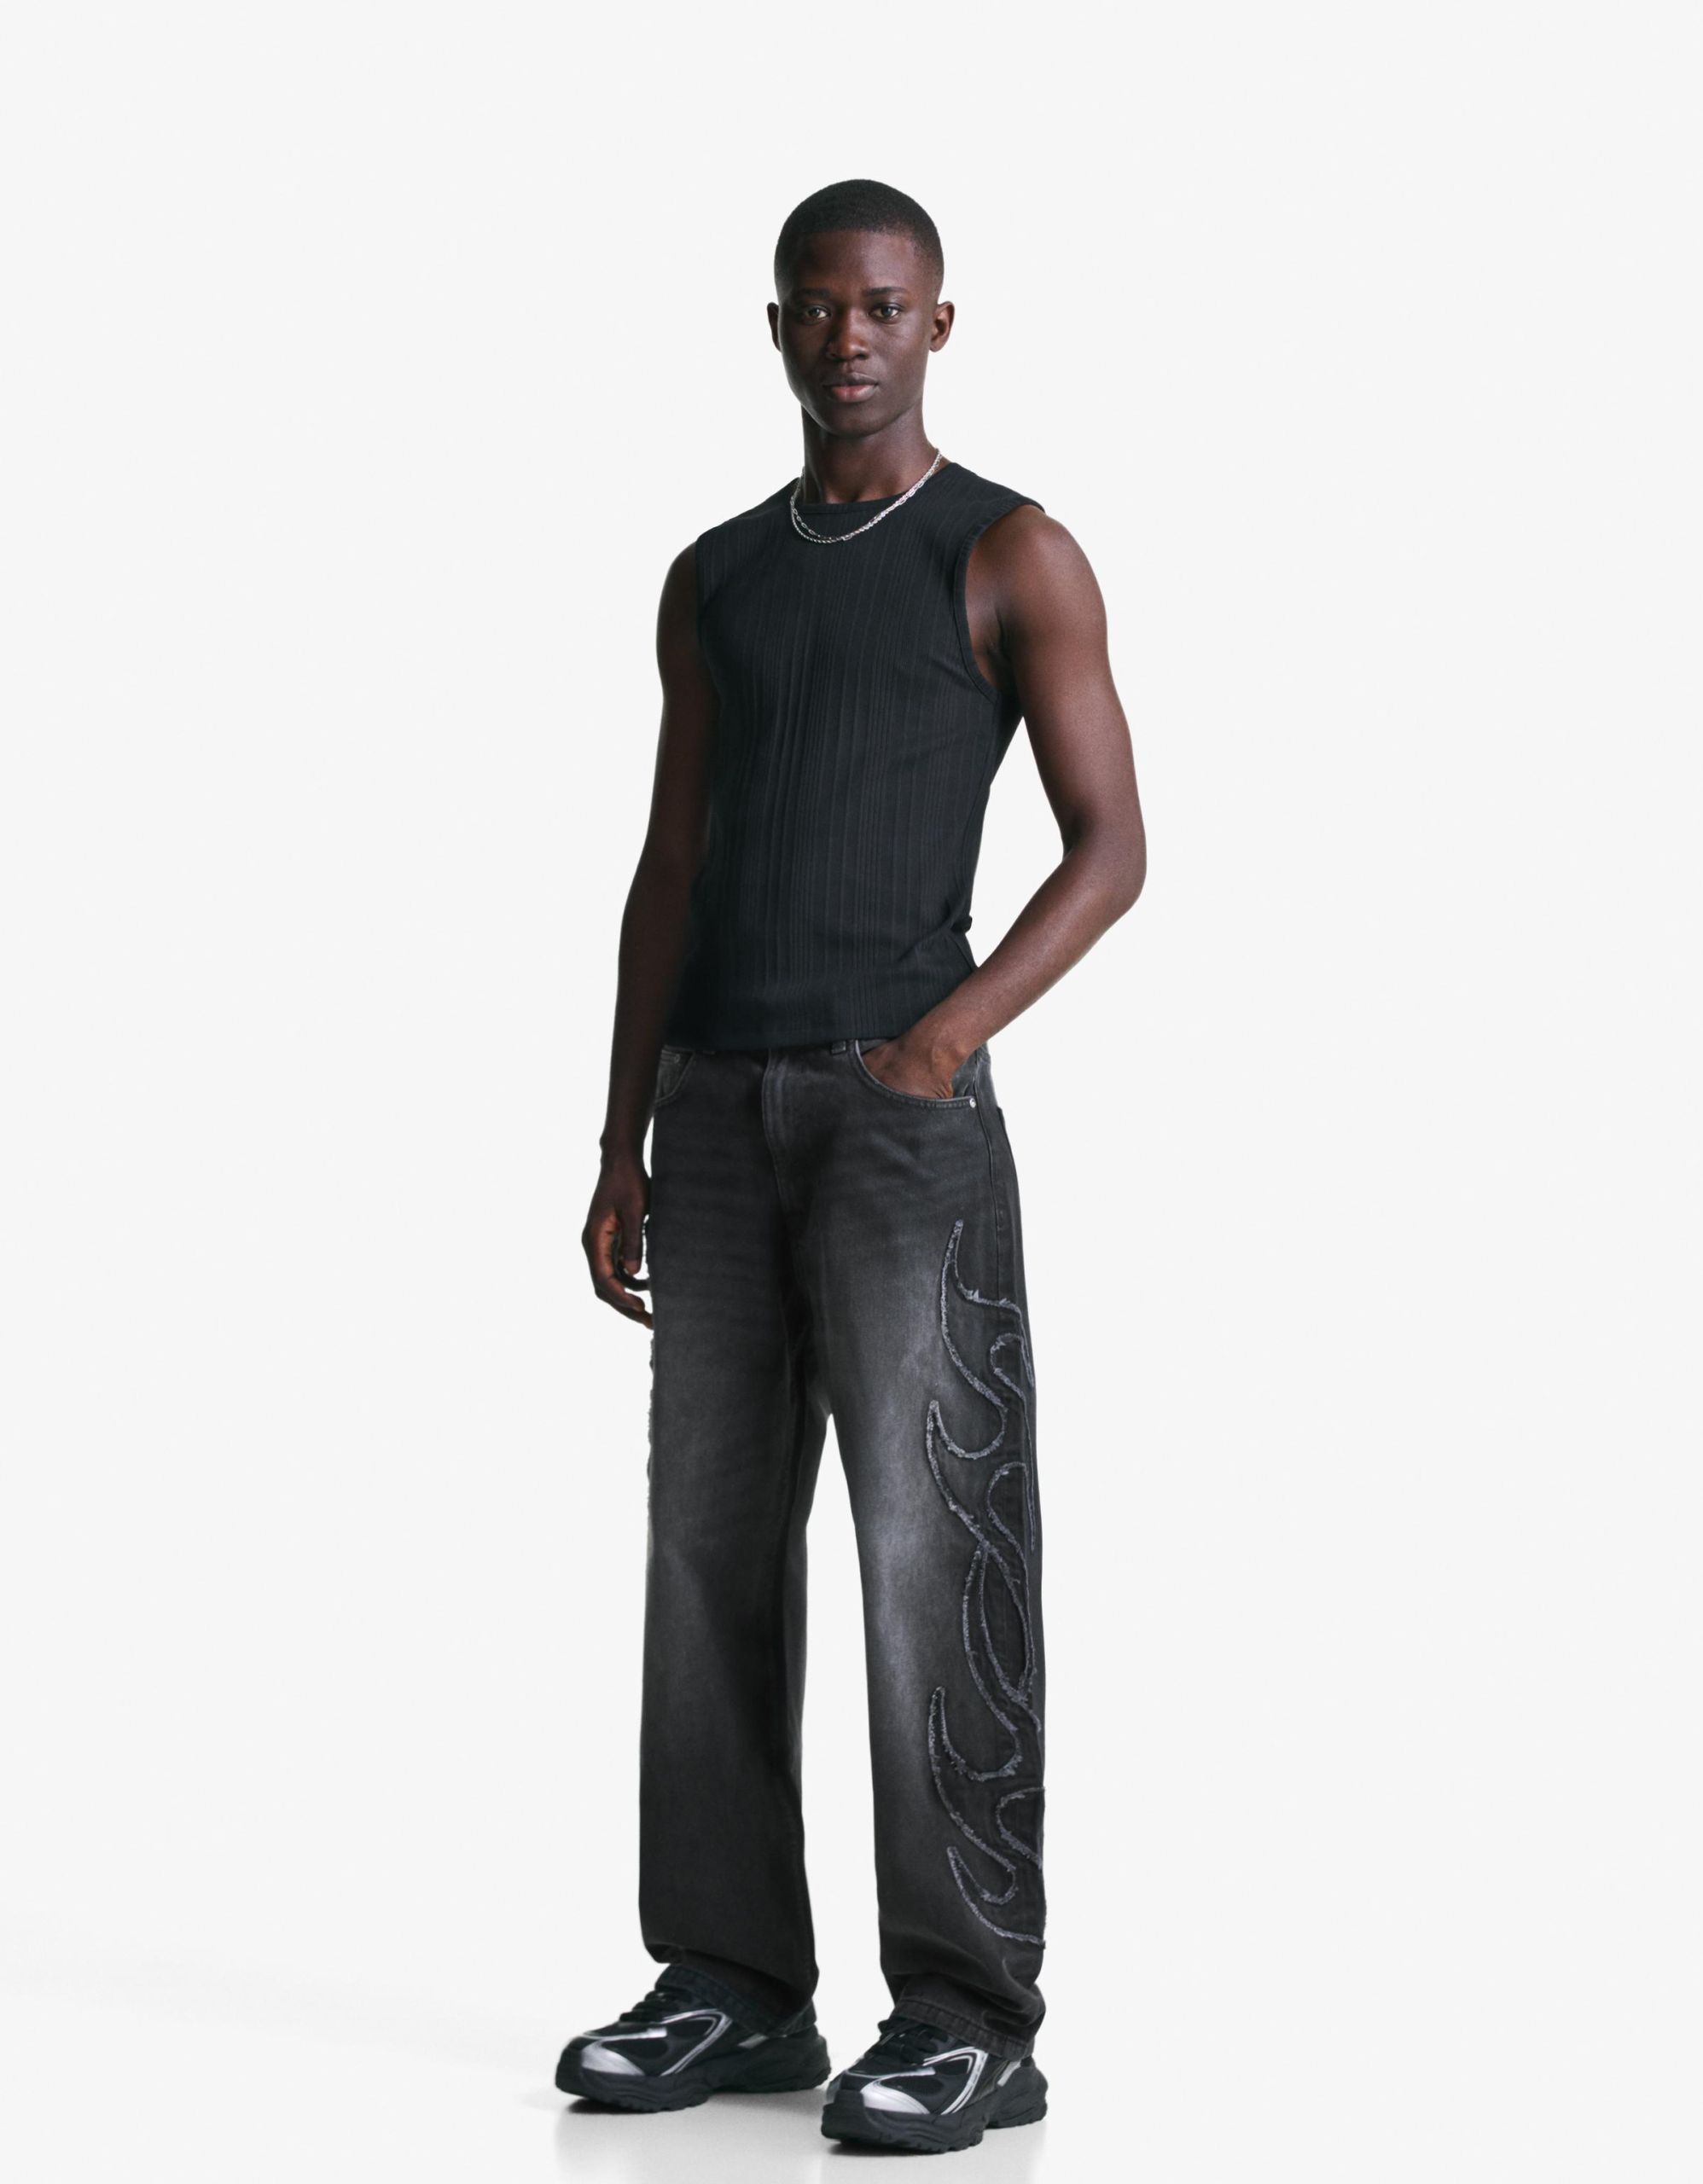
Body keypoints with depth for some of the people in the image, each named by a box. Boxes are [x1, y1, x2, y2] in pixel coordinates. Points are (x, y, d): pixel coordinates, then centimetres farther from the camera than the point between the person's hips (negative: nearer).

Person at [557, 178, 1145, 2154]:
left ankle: (966, 2023, -5)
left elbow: (1111, 850, -6)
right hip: (720, 1114, 6)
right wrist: (624, 1150, 9)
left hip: (904, 1105, -6)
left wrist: (955, 1027, -23)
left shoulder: (1016, 554, -1)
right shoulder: (715, 579, 16)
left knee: (931, 1551, -10)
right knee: (713, 1545, 5)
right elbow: (669, 876, 15)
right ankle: (734, 1990, 13)